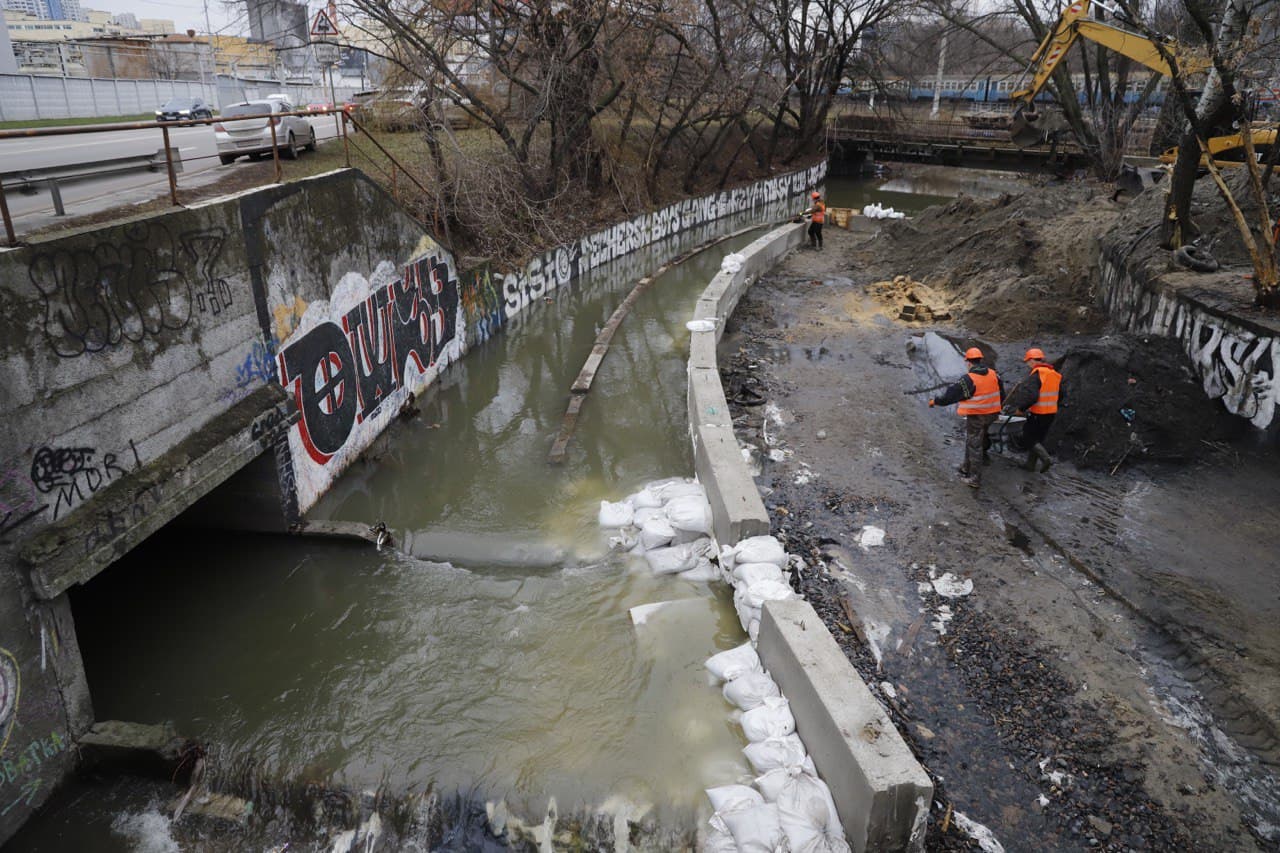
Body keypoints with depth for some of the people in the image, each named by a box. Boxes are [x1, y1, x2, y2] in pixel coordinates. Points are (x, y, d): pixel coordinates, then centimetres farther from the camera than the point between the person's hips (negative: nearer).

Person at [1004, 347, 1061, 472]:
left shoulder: (1036, 375, -18)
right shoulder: (1055, 374, 9)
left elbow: (1031, 396, -26)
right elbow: (1060, 394, 17)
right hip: (1051, 413, 8)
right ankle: (1030, 465, 23)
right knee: (1038, 439, 17)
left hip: (1038, 414, -8)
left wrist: (1021, 408, -15)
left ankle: (1046, 458, -12)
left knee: (1028, 438, 3)